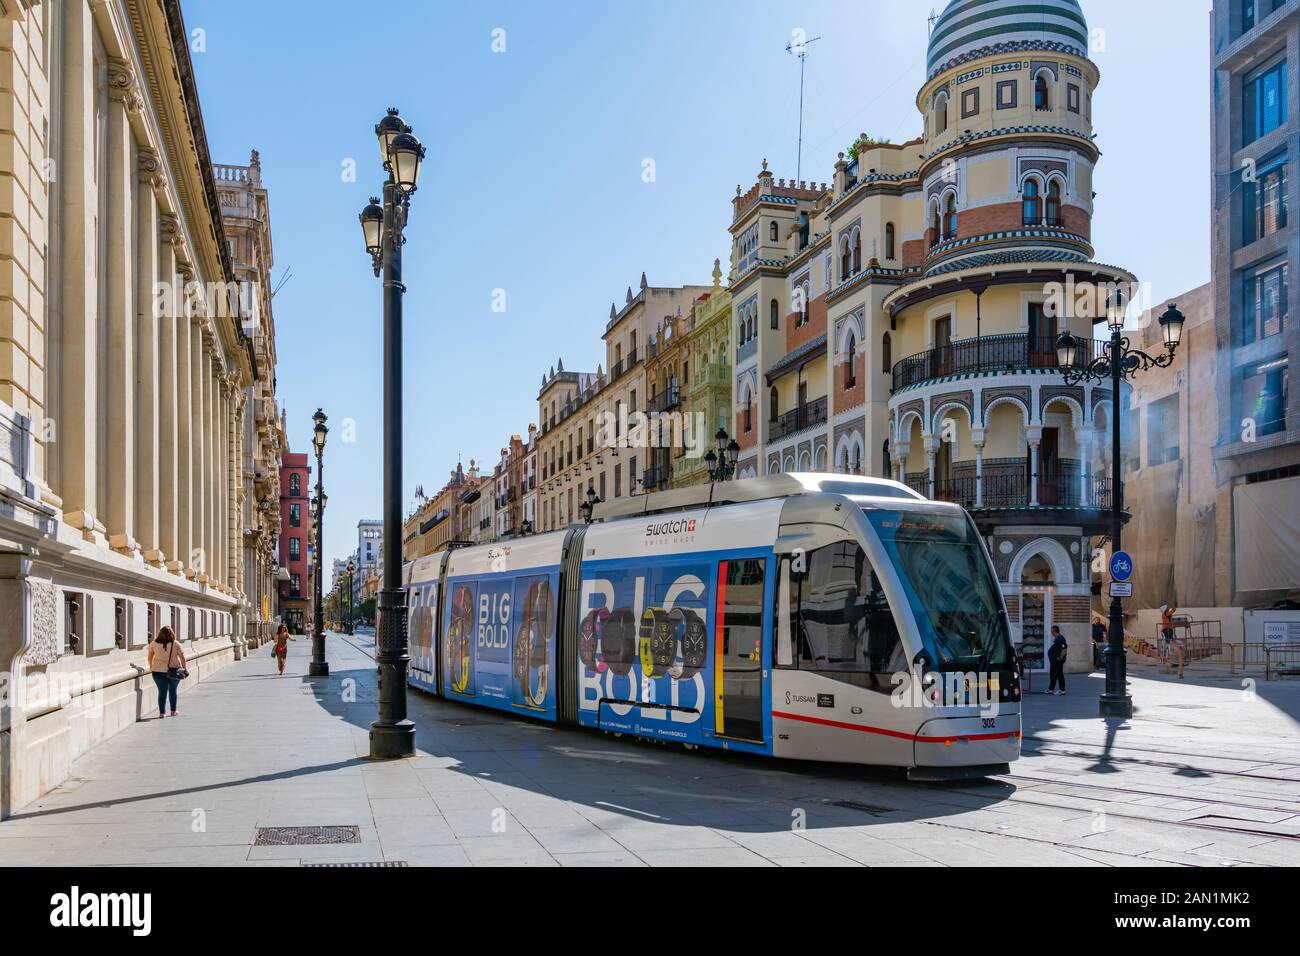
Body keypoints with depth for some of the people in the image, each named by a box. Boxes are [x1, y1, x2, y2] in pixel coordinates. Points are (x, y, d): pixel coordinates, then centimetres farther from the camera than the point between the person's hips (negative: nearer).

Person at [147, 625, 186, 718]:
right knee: (173, 690, 16)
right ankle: (173, 711, 23)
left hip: (158, 671, 0)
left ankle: (162, 712, -1)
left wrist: (151, 667, 22)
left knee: (162, 691, 4)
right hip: (174, 671, 0)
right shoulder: (175, 644, -8)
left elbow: (150, 657, 8)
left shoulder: (153, 644, -3)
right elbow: (182, 657, -6)